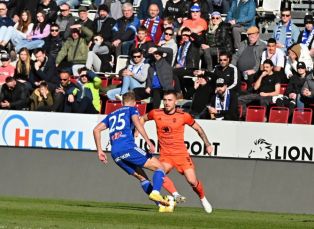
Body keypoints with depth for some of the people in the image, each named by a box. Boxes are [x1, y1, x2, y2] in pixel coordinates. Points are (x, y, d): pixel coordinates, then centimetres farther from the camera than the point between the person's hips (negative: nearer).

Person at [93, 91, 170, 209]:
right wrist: (148, 141, -15)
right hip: (128, 148, -6)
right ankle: (156, 192, -26)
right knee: (159, 167, -1)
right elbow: (137, 122, -8)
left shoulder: (111, 115, 30)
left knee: (141, 177, 15)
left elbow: (96, 130, 21)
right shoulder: (132, 109, 13)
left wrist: (99, 150, 21)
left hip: (115, 154, 6)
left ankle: (161, 204, 6)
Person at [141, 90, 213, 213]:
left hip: (181, 153, -2)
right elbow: (143, 119, 18)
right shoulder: (156, 114, -3)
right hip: (165, 154, 2)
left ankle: (203, 199, 20)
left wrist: (207, 144, 4)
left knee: (192, 181, -9)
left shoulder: (183, 116, -8)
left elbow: (198, 128, 6)